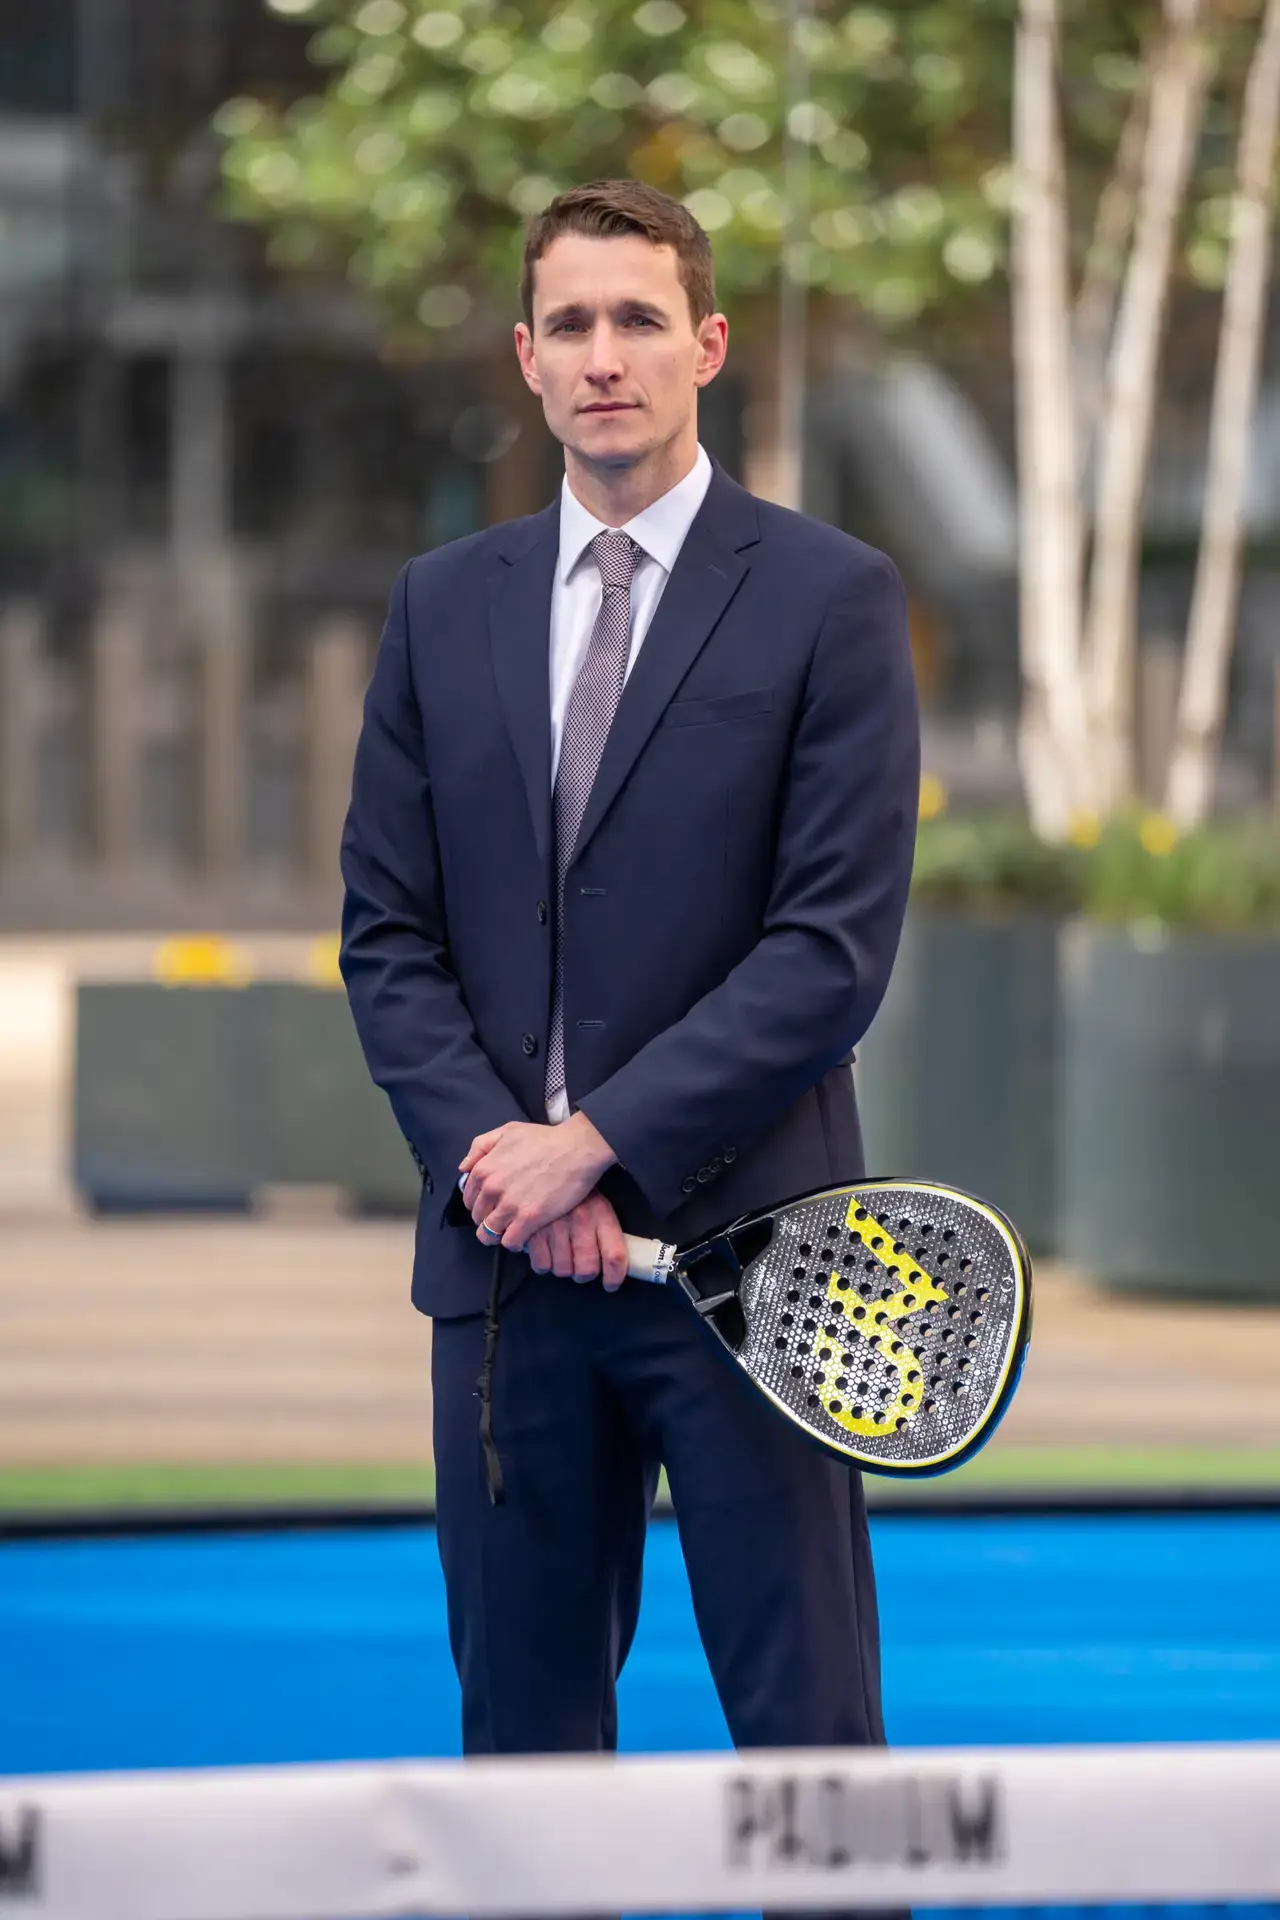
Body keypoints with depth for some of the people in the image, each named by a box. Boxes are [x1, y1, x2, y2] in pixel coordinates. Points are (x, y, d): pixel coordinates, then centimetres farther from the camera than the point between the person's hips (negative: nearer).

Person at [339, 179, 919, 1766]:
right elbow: (388, 935, 9)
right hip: (503, 1257, 4)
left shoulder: (830, 598, -1)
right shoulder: (442, 606, 12)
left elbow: (834, 947, -8)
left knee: (806, 1729, -2)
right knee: (522, 1726, 8)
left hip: (745, 1253, -4)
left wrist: (601, 1144, -13)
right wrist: (491, 1156, -7)